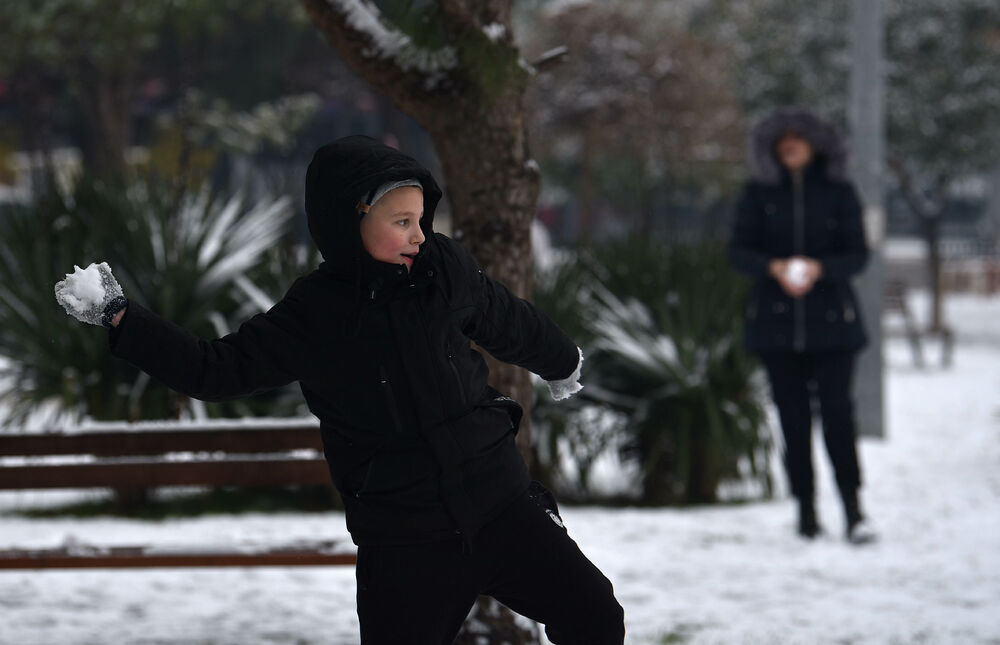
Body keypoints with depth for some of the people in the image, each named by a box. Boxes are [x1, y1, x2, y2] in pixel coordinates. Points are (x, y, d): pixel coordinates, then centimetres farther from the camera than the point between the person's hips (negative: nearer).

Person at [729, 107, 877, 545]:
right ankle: (806, 509, 10)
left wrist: (821, 267, -16)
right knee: (792, 415, 3)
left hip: (830, 321, -2)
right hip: (776, 322, 2)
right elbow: (739, 250, 4)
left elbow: (858, 254, 3)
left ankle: (852, 510, -10)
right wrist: (772, 267, -15)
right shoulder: (759, 194, 7)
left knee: (837, 408, -11)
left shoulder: (838, 193, 5)